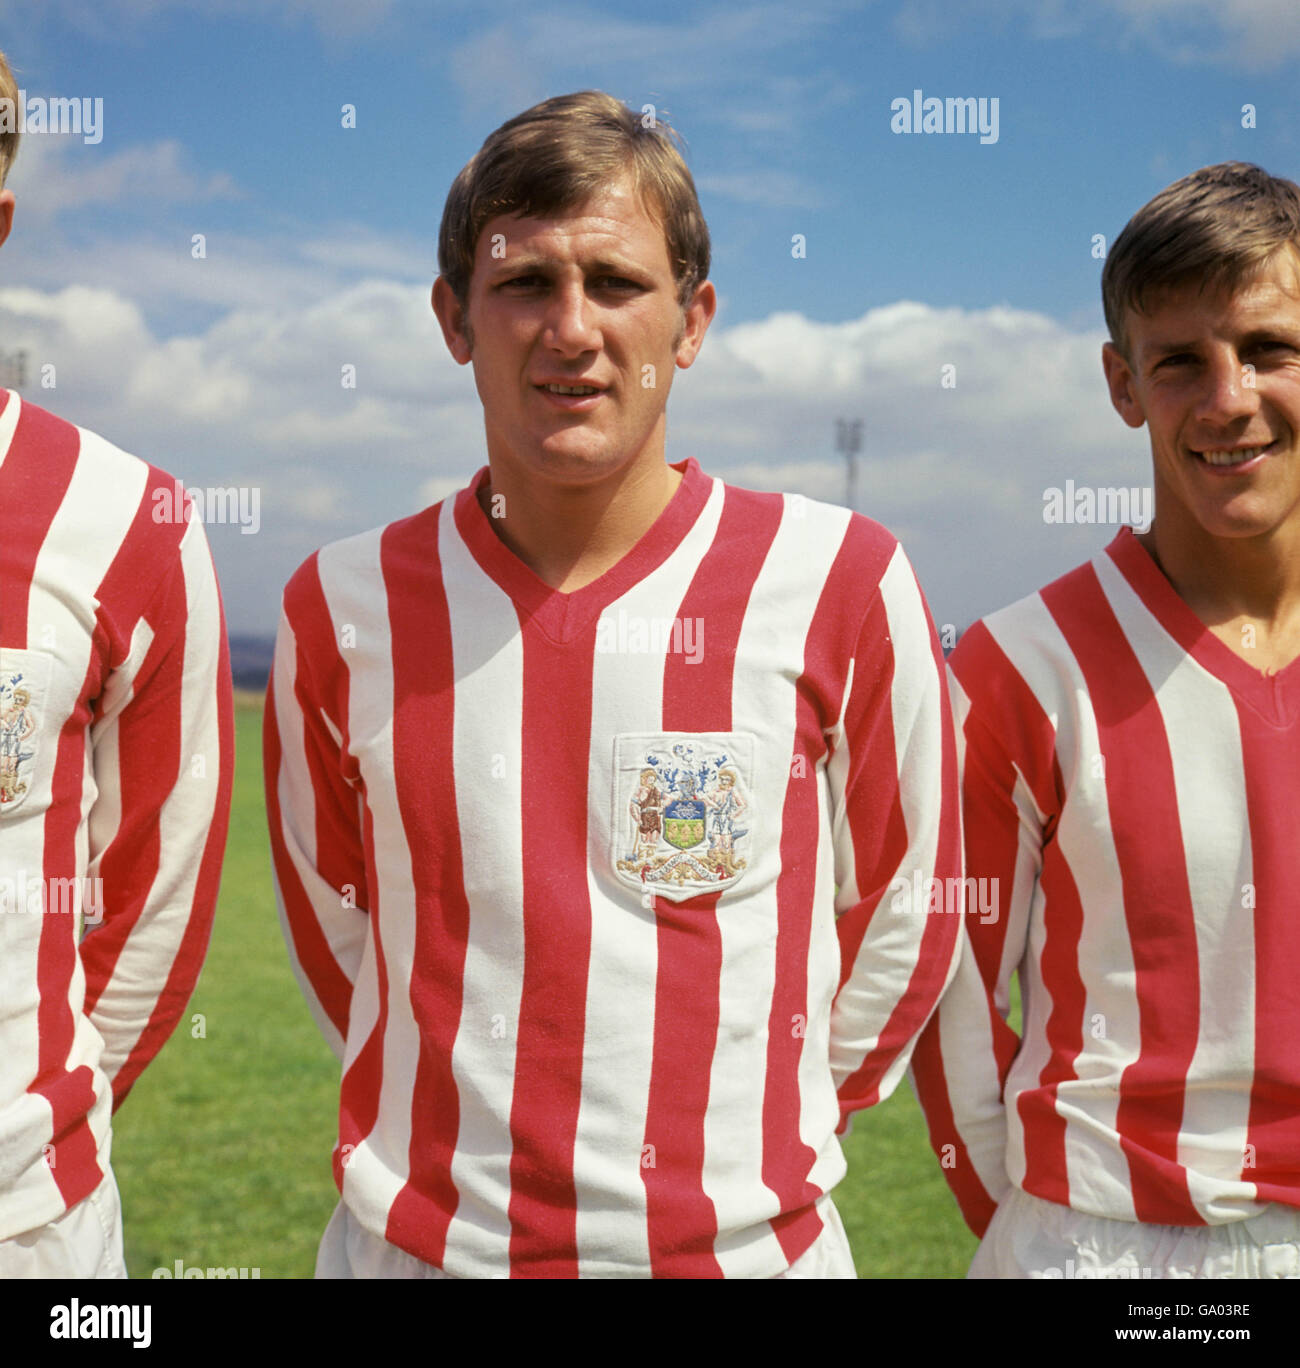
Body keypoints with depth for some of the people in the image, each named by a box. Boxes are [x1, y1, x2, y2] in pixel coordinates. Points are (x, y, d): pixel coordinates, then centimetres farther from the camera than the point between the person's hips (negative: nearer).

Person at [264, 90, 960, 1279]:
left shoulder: (837, 584, -8)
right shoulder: (345, 607, -4)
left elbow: (903, 914, 3)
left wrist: (758, 1128, 7)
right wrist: (468, 1105, 10)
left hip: (744, 1242, -1)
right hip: (415, 1240, 1)